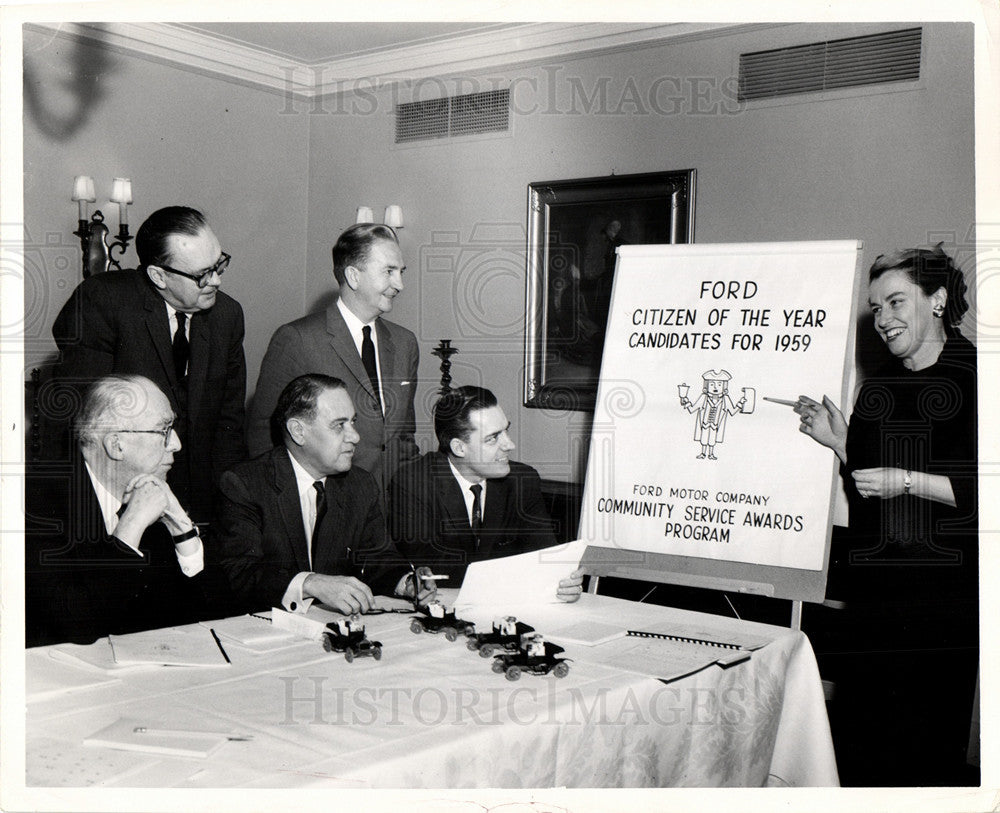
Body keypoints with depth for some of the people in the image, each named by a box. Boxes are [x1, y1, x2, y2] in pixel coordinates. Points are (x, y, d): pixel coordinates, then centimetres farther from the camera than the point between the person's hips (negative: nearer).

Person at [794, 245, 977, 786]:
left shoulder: (975, 376, -4)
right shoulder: (877, 387, 14)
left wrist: (908, 482, -14)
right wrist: (839, 443, 5)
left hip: (944, 583, -5)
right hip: (867, 584, 5)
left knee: (930, 737, 1)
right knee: (855, 722, 7)